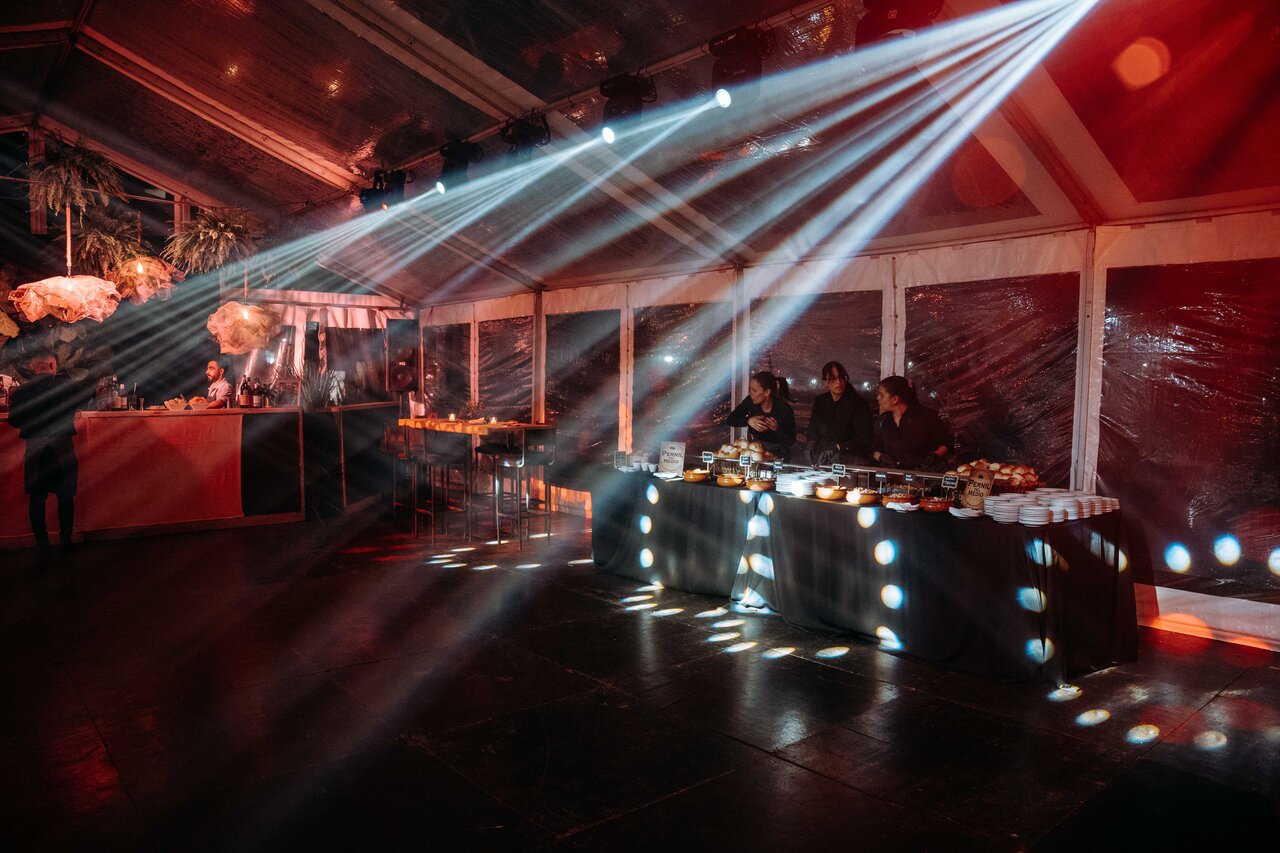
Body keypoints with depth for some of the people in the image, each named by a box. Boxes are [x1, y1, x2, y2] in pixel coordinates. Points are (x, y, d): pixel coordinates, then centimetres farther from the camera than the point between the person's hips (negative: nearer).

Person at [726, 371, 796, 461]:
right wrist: (748, 421, -29)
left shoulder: (784, 409, -23)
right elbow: (730, 420, -11)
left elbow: (791, 440, -16)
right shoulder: (750, 401, -15)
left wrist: (777, 429, -35)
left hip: (776, 453, -2)